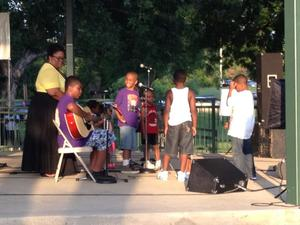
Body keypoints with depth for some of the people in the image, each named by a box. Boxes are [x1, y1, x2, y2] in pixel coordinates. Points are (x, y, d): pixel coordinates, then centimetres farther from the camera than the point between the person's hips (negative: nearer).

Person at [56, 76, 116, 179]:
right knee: (105, 137, 0)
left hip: (69, 138, 11)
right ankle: (97, 172, 3)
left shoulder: (63, 100, 20)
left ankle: (92, 170, 20)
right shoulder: (68, 98, -13)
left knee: (98, 139, 26)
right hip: (73, 139, -11)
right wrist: (86, 115, -23)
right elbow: (72, 107, -38)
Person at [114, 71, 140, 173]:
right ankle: (125, 166, -6)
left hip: (133, 123, 6)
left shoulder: (136, 93, 12)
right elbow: (116, 106, -7)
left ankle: (129, 163, 25)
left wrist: (138, 115, 8)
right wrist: (119, 117, -17)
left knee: (131, 145, 15)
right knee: (126, 145, -8)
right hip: (125, 123, -6)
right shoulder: (122, 92, -5)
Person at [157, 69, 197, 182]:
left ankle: (164, 172, 13)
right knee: (184, 149, 3)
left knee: (168, 149, 12)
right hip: (186, 122, -1)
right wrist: (194, 126, 0)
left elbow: (167, 110, -4)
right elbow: (193, 110, -5)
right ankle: (182, 173, -1)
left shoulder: (170, 93, -1)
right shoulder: (190, 92, -1)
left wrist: (166, 126, 1)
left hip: (173, 123, 1)